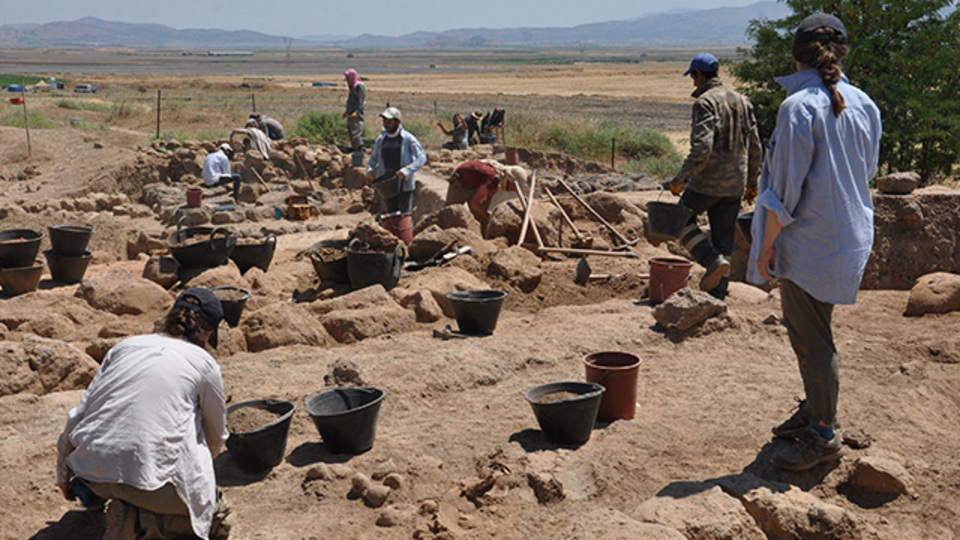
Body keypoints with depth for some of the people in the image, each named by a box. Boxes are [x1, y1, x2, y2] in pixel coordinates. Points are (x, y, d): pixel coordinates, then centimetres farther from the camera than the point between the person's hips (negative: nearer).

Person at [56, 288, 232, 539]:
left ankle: (92, 488, 18)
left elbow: (78, 415, 15)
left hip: (89, 469, 6)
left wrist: (63, 476, 28)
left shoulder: (125, 345, 15)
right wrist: (199, 466, 41)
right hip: (151, 472, -6)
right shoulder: (205, 364, 5)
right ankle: (136, 517, -7)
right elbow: (216, 435, 18)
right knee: (216, 516, 14)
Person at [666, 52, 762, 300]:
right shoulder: (742, 102, 12)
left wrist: (680, 179, -15)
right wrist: (752, 183, 22)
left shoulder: (705, 103, -12)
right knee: (724, 241, 12)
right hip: (735, 185, 7)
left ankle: (713, 261, -3)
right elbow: (755, 148, 14)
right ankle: (717, 296, 16)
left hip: (707, 182, -7)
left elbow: (701, 149, -23)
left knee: (682, 219, 15)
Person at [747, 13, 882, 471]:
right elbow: (867, 173, 13)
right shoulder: (864, 106, 4)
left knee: (812, 338, 2)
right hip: (850, 237, 8)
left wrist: (767, 243, -10)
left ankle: (824, 436, 12)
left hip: (808, 241, -8)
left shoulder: (799, 107, -18)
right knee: (806, 330, 21)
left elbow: (787, 187, -18)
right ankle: (813, 412, 34)